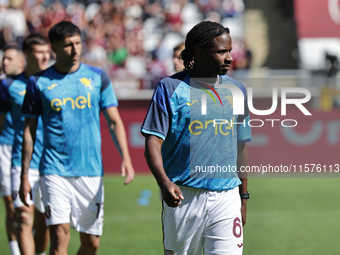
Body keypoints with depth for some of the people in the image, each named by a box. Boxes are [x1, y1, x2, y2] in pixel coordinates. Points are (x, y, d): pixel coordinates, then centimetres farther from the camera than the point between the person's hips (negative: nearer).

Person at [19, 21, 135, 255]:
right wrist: (24, 176, 4)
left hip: (91, 172, 2)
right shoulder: (39, 82, 2)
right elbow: (29, 131, 7)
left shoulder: (98, 77, 6)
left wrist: (126, 159, -10)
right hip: (55, 171, -2)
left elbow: (114, 121, 5)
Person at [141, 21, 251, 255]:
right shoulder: (171, 88, -1)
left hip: (226, 197, 3)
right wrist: (164, 182, -24)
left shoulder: (236, 90, 12)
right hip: (183, 196, -3)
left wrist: (244, 197, 19)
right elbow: (153, 141, -8)